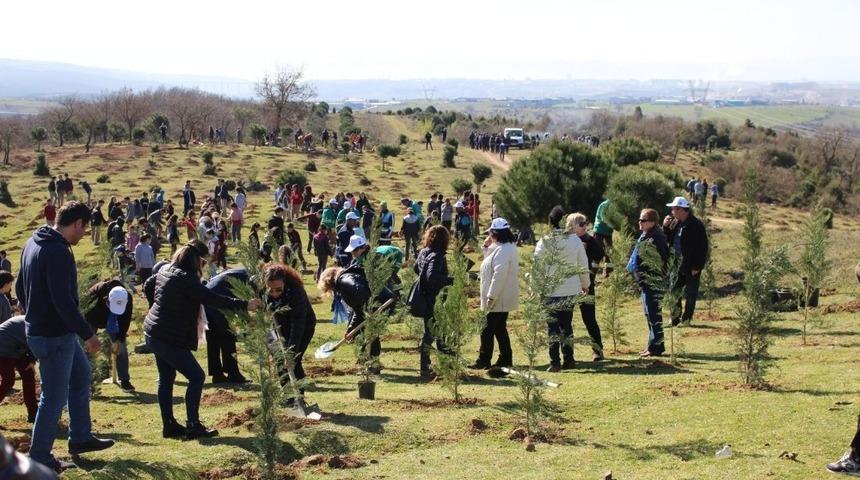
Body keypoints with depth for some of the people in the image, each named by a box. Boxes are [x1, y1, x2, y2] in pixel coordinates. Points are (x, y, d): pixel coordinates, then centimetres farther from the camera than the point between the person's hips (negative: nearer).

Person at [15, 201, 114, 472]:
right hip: (54, 336, -10)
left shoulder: (33, 244, 8)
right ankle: (40, 458, 10)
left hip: (38, 328, 10)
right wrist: (88, 334, -23)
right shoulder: (58, 252, -23)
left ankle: (80, 437, 33)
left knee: (81, 374, 23)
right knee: (54, 398, 0)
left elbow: (20, 288, 18)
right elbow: (63, 300, -28)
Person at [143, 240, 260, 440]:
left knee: (166, 379, 15)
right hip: (170, 339, -10)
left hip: (153, 334, 10)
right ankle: (193, 426, -1)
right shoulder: (185, 279, -22)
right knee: (196, 377, -2)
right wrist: (244, 305, -22)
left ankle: (169, 425, 19)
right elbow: (212, 299, -25)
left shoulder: (165, 270, 7)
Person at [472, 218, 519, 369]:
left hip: (499, 300, -10)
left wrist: (491, 297, -25)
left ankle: (483, 361, 3)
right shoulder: (506, 247, 13)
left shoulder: (502, 250, -21)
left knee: (488, 331, -3)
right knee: (500, 330, 16)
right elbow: (491, 265, 23)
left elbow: (499, 275, -27)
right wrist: (487, 247, 11)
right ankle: (505, 359, 21)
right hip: (502, 299, 10)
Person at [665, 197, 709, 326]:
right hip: (678, 265, 8)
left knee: (690, 294, 4)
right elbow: (669, 240, 15)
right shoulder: (678, 224, 7)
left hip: (692, 267, -8)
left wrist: (697, 267, -18)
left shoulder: (696, 225, -17)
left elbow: (702, 248, -17)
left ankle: (686, 319, 14)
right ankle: (675, 318, 22)